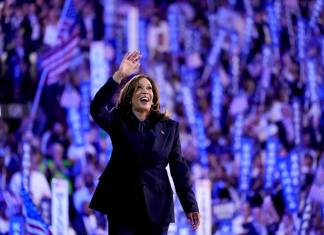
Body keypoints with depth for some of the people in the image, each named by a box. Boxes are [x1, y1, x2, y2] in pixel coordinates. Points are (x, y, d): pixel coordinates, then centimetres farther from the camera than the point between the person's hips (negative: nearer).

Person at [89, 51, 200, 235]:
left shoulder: (169, 127, 5)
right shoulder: (118, 121, 1)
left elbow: (179, 167, 5)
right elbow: (97, 109, -20)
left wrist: (191, 205, -1)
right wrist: (119, 76, -31)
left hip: (156, 207, 1)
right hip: (122, 205, -1)